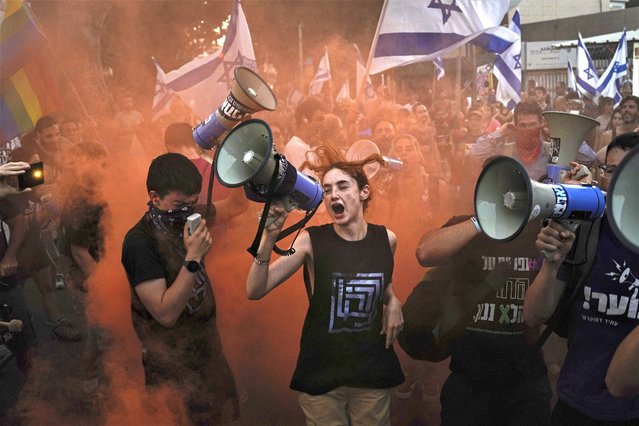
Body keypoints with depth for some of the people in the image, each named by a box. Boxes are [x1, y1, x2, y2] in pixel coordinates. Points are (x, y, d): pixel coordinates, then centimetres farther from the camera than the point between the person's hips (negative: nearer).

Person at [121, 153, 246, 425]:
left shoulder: (187, 216, -2)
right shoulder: (140, 242, -22)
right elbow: (166, 314, -25)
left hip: (209, 349, 7)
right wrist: (193, 259, -30)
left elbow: (229, 208, 17)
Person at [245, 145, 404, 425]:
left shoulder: (386, 239, -1)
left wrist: (392, 301, 1)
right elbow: (255, 291, -18)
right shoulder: (311, 240, -11)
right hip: (321, 373, -2)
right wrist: (270, 235, -29)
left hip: (373, 371, 3)